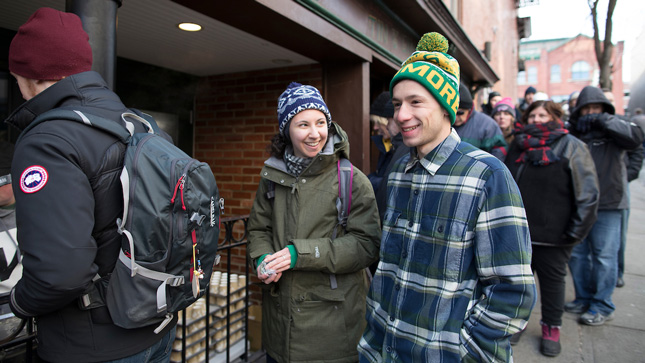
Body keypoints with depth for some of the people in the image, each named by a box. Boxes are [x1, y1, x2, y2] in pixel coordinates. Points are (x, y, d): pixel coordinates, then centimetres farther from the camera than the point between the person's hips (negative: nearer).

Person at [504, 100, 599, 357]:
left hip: (553, 233, -3)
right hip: (518, 230, 4)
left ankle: (552, 328, 28)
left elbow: (587, 191, -7)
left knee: (552, 280, 11)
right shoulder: (518, 146, 10)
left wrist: (577, 228, -12)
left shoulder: (570, 146, -3)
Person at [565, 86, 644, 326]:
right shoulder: (573, 134, 11)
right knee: (576, 253, 10)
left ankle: (602, 306, 14)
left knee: (604, 255, 0)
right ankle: (584, 298, 26)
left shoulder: (614, 130, 2)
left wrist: (602, 120, -17)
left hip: (607, 205, -4)